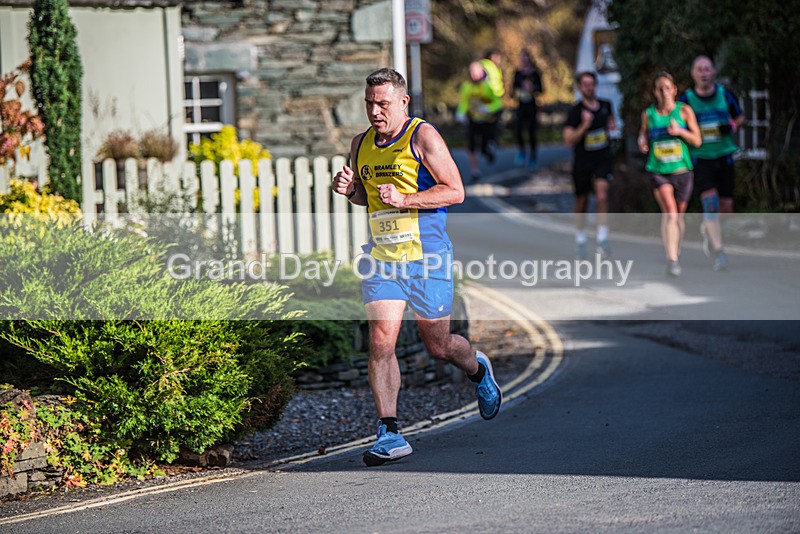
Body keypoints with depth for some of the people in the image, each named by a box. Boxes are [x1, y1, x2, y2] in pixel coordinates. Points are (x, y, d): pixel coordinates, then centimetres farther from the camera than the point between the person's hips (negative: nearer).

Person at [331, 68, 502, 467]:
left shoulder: (423, 136, -8)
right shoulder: (361, 144, 11)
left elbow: (455, 191, -11)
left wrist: (403, 200, -21)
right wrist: (349, 189, 2)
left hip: (426, 258, -4)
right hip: (380, 259, 4)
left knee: (438, 347, 8)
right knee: (380, 342, -11)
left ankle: (478, 371, 43)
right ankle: (389, 434, -8)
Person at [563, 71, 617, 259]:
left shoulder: (605, 106, 3)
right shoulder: (575, 111, -10)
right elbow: (568, 140, -18)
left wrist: (612, 126, 5)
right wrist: (584, 126, -30)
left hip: (603, 159, 1)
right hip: (582, 160, -1)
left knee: (602, 196, -21)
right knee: (581, 203, 10)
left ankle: (602, 240, -21)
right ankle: (581, 242, 27)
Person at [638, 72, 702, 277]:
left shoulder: (684, 111, 0)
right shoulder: (648, 114, 3)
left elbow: (697, 140, -1)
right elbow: (643, 135, 17)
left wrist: (680, 131, -18)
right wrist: (642, 143, -6)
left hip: (681, 169, 1)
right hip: (658, 170, -1)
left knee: (679, 215, 12)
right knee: (669, 212, -18)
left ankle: (676, 251, 36)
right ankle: (671, 259, -19)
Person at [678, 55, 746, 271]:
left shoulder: (725, 95, 0)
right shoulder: (686, 100, -5)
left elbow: (741, 117, 13)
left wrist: (732, 126, -8)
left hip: (724, 157, 3)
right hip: (699, 158, -3)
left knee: (726, 207, 5)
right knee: (710, 202, -19)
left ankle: (707, 228, 37)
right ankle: (719, 251, -14)